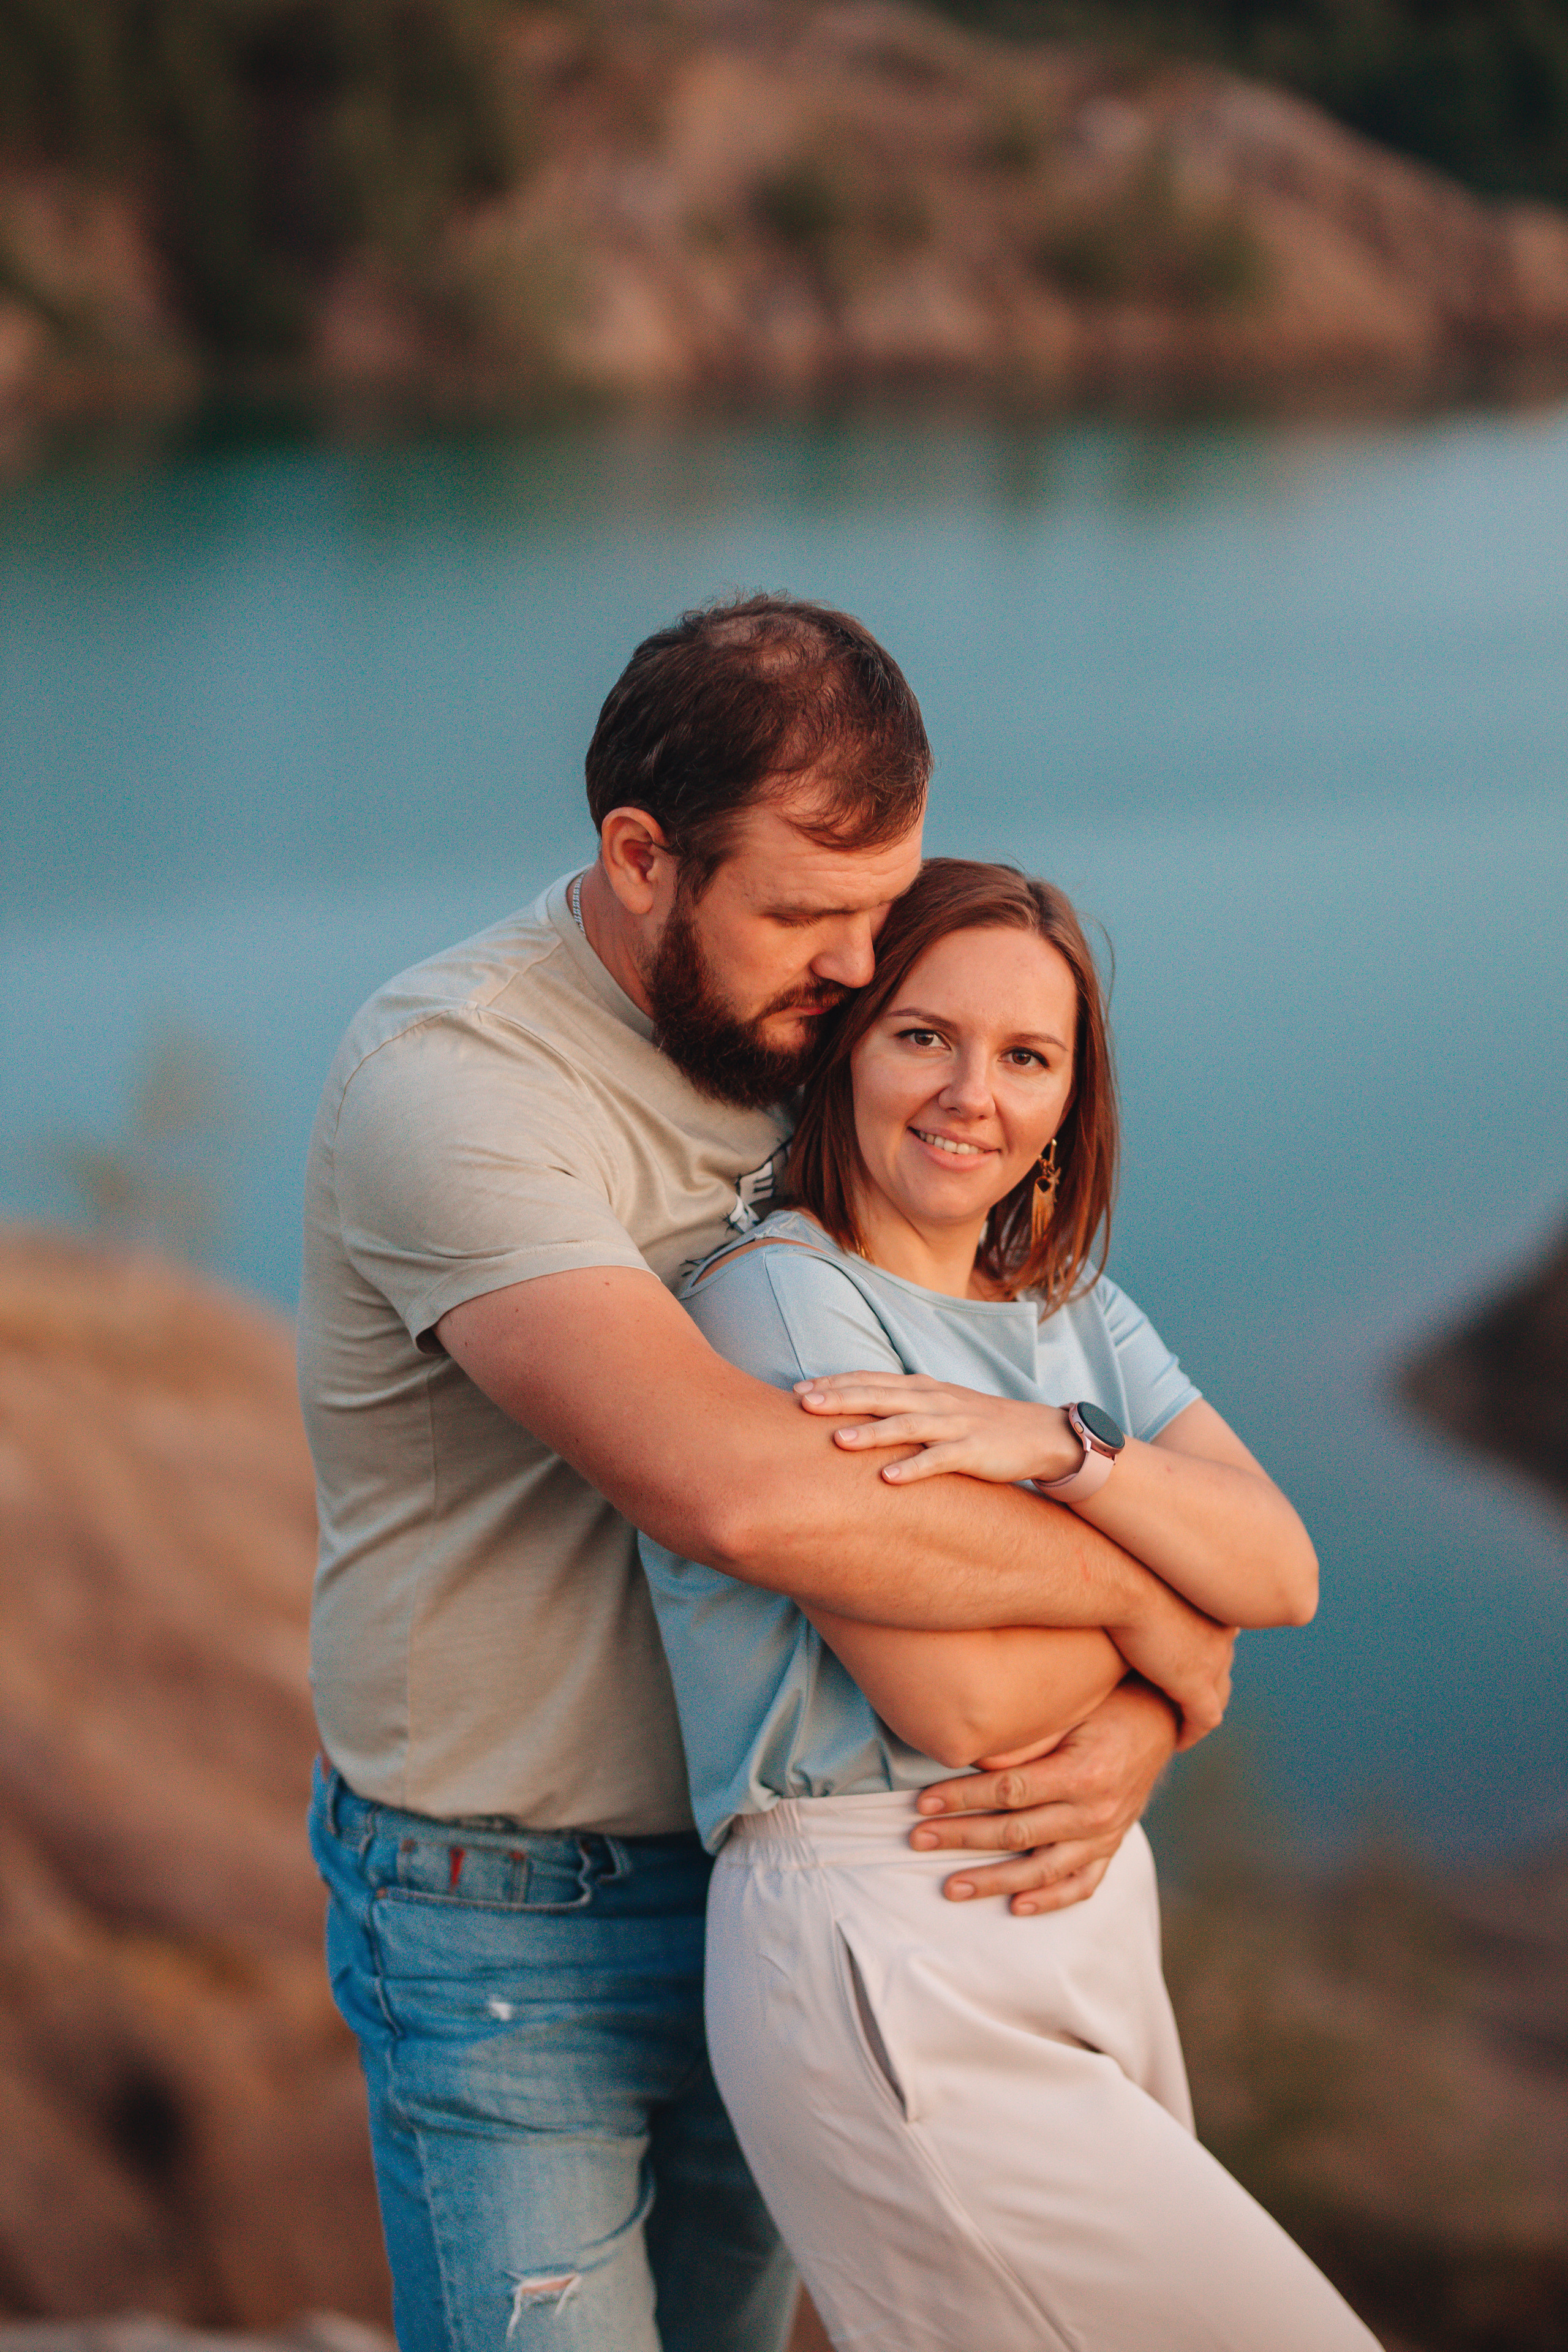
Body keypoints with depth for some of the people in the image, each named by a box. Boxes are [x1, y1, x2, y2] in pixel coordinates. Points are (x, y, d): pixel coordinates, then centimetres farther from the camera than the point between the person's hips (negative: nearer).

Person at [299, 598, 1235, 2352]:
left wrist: (1140, 1718, -17)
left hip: (768, 1870, 7)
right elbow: (740, 1492, -38)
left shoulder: (816, 1038, 0)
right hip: (511, 1929, -6)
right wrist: (1137, 1600, -27)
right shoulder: (450, 1079, -24)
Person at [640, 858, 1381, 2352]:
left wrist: (1056, 1445, -18)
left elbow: (1284, 1575, -3)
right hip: (891, 1982, -8)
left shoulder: (1075, 1314, 13)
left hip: (1092, 1933, 8)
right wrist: (1168, 1554, -2)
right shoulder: (779, 1294, -11)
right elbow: (968, 1702, -17)